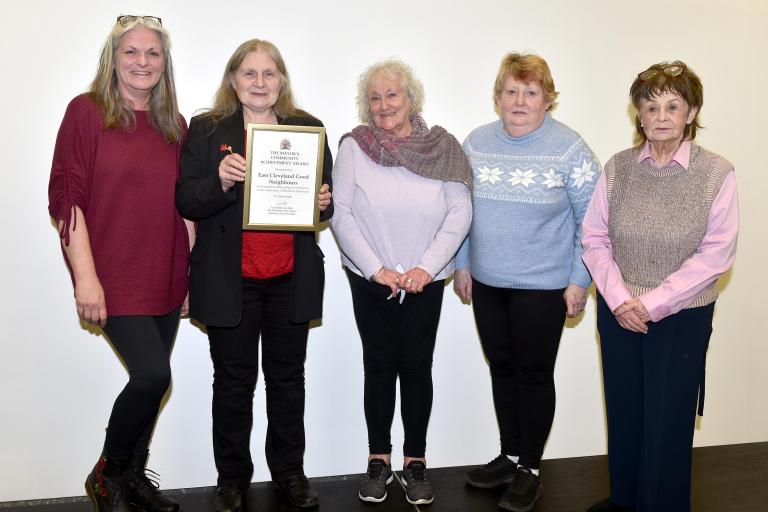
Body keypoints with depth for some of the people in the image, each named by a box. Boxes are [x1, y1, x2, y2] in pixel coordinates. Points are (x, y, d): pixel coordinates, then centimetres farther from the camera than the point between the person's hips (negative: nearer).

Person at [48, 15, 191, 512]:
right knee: (153, 374, -14)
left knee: (150, 379, 10)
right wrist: (86, 277, -14)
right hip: (115, 278, -5)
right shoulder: (86, 111, -3)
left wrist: (191, 268, 10)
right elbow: (66, 196, -8)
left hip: (165, 279, 5)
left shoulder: (175, 125, 11)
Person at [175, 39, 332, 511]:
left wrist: (323, 203, -13)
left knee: (288, 377, 13)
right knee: (234, 382, 9)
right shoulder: (206, 130, 0)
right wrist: (220, 181, -23)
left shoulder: (308, 128, 6)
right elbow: (186, 202, -5)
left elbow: (326, 199, 10)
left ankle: (290, 470, 29)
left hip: (291, 279, 2)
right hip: (230, 281, -2)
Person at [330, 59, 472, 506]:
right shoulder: (354, 146, -3)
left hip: (425, 281, 0)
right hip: (371, 280, 0)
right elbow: (341, 214, -7)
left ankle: (416, 459, 21)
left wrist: (426, 268, -13)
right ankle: (379, 459, 22)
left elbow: (459, 214, -4)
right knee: (379, 365, 8)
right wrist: (376, 269, -13)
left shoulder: (442, 147, -1)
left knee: (416, 366, 6)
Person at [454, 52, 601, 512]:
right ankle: (510, 455, 31)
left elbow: (590, 222, -7)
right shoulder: (477, 143, 4)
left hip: (542, 285, -4)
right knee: (502, 369, 14)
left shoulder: (570, 149, -9)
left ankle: (530, 469, 21)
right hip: (486, 282, 5)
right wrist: (463, 265, 9)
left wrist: (579, 281, -9)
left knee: (533, 373, 6)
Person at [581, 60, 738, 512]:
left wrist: (652, 303, -16)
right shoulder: (618, 167, -1)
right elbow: (595, 238, 1)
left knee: (668, 419, 6)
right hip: (619, 314, 3)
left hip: (682, 316, -3)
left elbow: (716, 253, -12)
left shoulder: (717, 173, -9)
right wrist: (619, 298, -11)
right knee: (623, 411, 14)